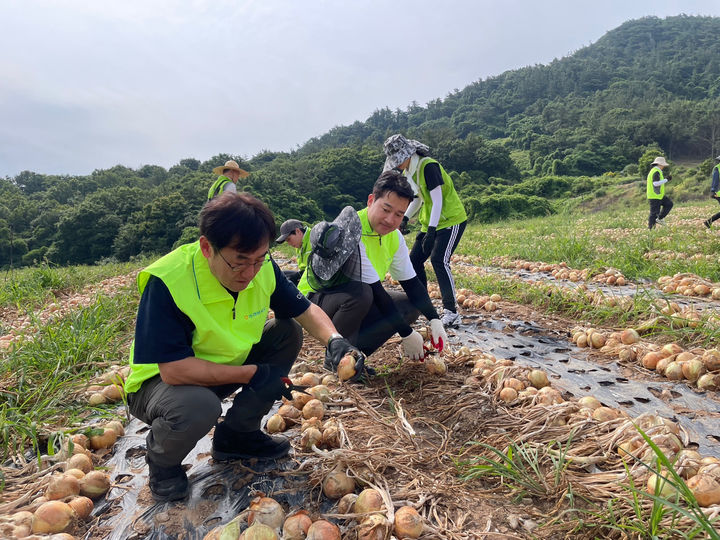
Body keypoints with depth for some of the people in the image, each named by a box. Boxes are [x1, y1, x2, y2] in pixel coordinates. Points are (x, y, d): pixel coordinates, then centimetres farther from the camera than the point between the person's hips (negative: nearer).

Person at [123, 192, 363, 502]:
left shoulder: (261, 267, -14)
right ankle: (162, 460, 2)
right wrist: (253, 374, -27)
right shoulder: (166, 282, -31)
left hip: (225, 365, 6)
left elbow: (305, 310, -3)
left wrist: (334, 340, -24)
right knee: (198, 407, -37)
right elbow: (174, 369, -33)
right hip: (160, 382, -6)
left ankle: (237, 434, 7)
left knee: (288, 333, -8)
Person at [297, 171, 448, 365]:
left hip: (360, 302, 8)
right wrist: (407, 334, -23)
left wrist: (434, 320, -12)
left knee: (411, 306, -2)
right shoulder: (350, 231, -28)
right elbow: (375, 291, -28)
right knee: (361, 293, -37)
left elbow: (411, 283, 2)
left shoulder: (394, 238, -2)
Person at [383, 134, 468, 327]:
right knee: (414, 260, 6)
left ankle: (451, 312, -16)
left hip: (451, 221, -9)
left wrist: (431, 231, -28)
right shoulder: (410, 171, 8)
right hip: (430, 223, 9)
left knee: (439, 261, -21)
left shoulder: (429, 166, -19)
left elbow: (437, 200, -23)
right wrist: (404, 219, 9)